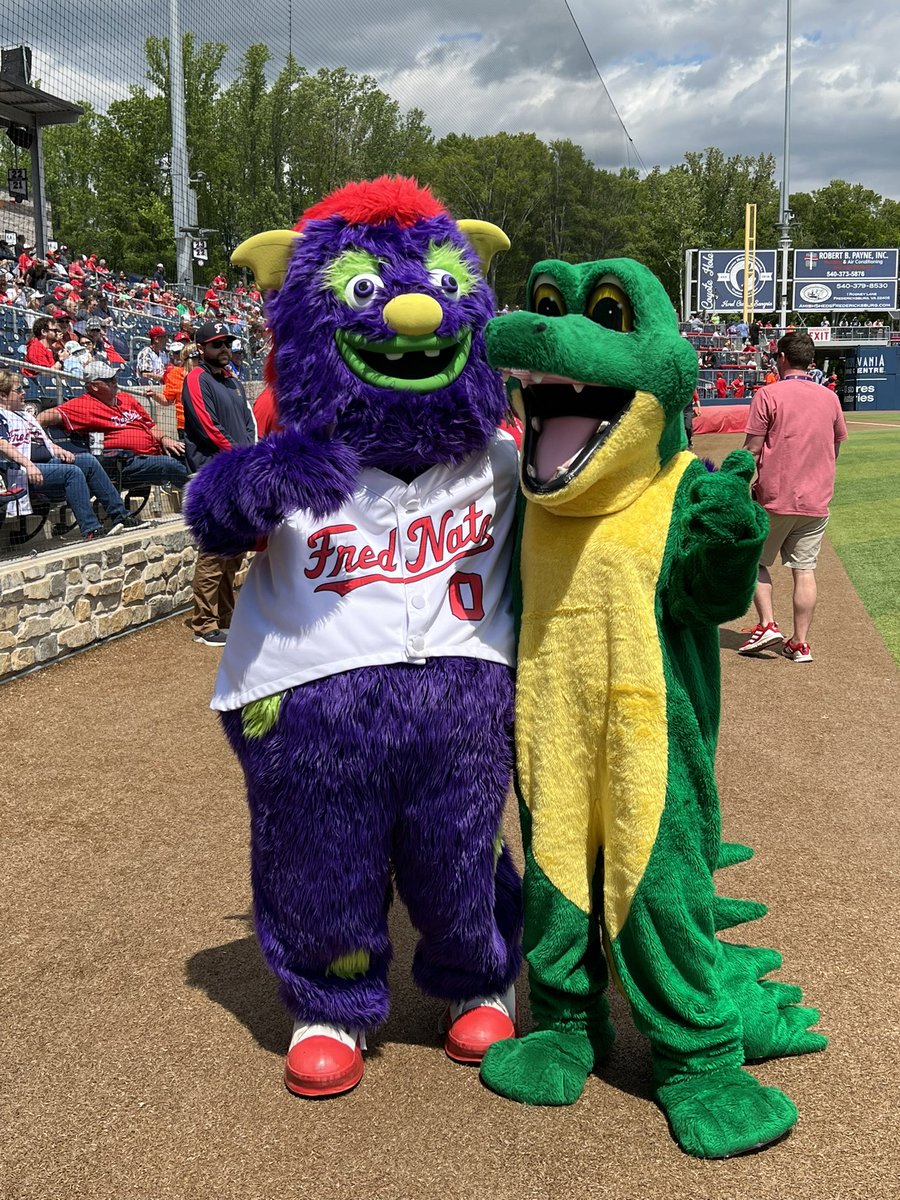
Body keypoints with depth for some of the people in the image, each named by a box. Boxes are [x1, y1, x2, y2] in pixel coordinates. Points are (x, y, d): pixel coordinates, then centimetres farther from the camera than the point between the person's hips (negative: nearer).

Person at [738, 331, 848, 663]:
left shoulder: (768, 395, -9)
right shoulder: (830, 398, 6)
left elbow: (752, 450, -11)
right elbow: (835, 448, 14)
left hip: (774, 499, -4)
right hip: (816, 500, 4)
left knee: (754, 560, 13)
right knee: (805, 570, 7)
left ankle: (767, 625, 3)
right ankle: (800, 644, 9)